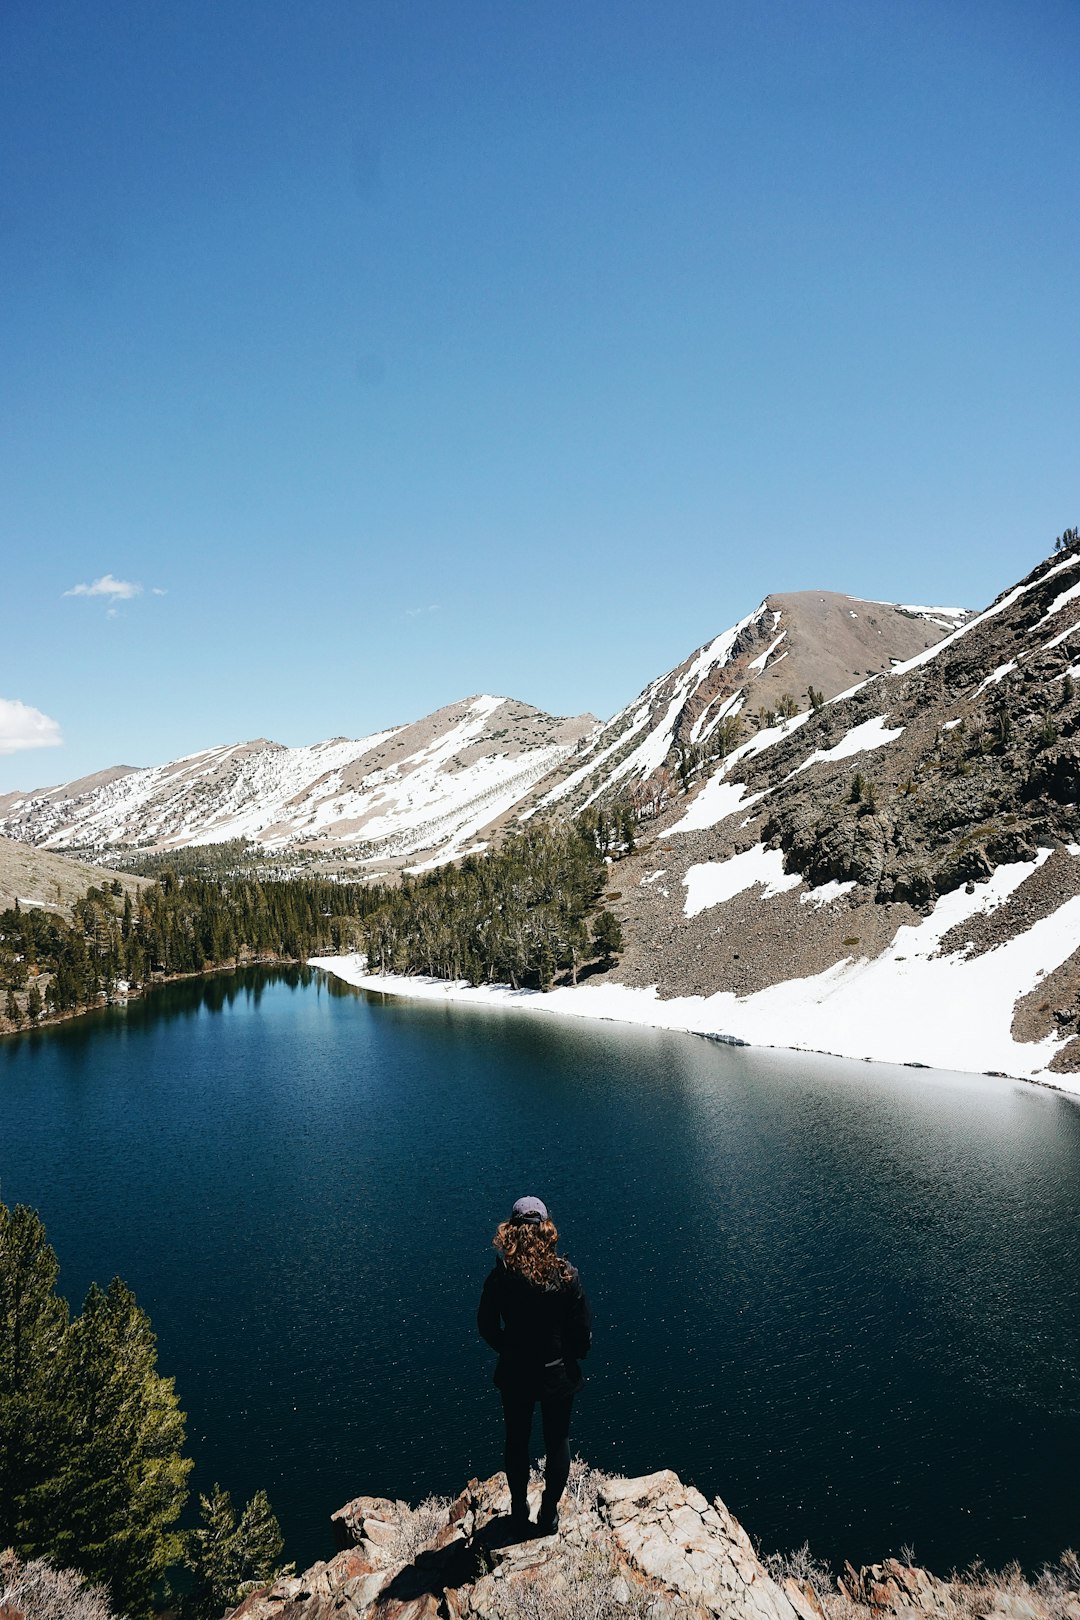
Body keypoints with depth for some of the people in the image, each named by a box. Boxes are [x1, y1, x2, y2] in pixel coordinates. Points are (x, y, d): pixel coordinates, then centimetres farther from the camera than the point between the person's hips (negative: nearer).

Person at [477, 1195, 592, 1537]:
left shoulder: (500, 1278, -21)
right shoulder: (566, 1276, -23)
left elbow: (487, 1327, -7)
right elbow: (583, 1331, -14)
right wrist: (573, 1355, 7)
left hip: (515, 1374, 1)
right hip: (558, 1374, -1)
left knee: (517, 1441, 24)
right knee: (558, 1442, 22)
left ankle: (519, 1511, 42)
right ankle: (549, 1515, 37)